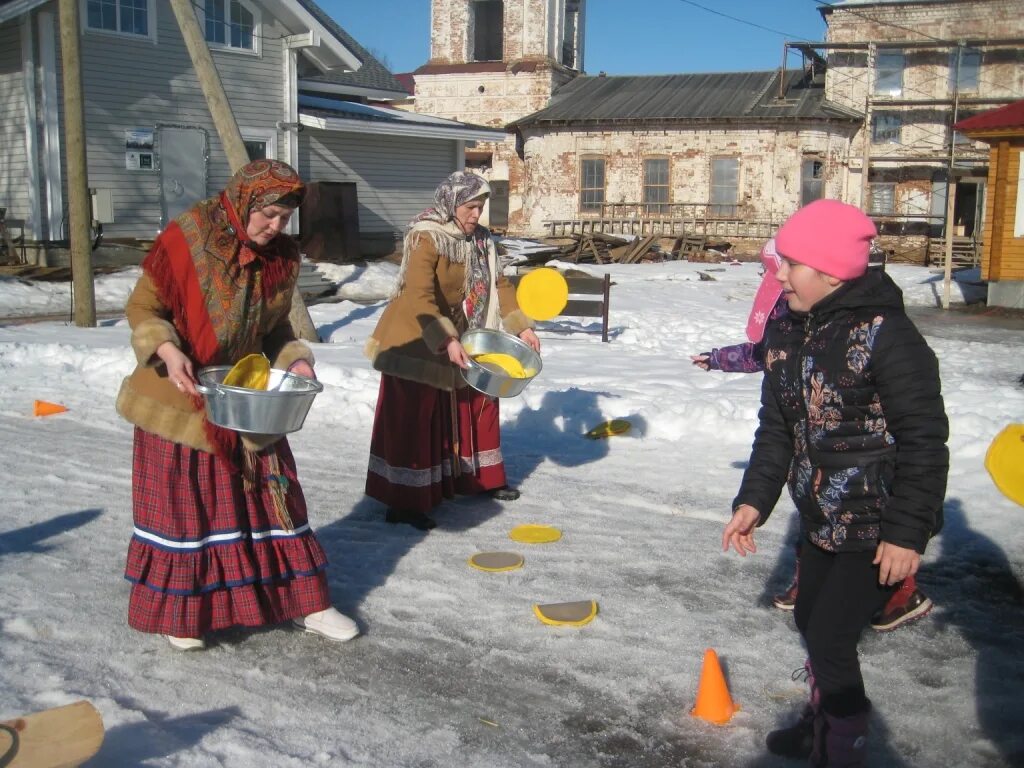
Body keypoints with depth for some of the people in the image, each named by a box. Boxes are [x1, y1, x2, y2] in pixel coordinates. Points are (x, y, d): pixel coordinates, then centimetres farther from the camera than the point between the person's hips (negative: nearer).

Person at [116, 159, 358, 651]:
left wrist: (295, 360, -7)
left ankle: (308, 603, 20)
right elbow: (142, 307, -10)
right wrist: (167, 349, -27)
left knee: (272, 495, 9)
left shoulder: (282, 257, -1)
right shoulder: (186, 238, -16)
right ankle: (182, 612, 24)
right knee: (182, 505, 6)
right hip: (179, 398, -4)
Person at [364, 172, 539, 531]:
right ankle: (403, 503, 2)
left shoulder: (480, 240, 2)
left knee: (480, 401, 13)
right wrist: (447, 342, -38)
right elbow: (419, 297, -31)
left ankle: (483, 478, 30)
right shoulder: (426, 239, -21)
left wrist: (522, 327, -1)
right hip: (416, 342, -8)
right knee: (413, 419, -5)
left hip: (456, 339, 8)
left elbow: (498, 284, 7)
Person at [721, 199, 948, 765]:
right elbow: (776, 427, 8)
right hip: (822, 518, 8)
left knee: (831, 638, -4)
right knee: (810, 619, 21)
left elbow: (925, 439, -19)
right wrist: (753, 501, 1)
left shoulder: (883, 334, -22)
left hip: (876, 527, -8)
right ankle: (823, 722, 45)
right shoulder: (787, 332, 1)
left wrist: (907, 532, -18)